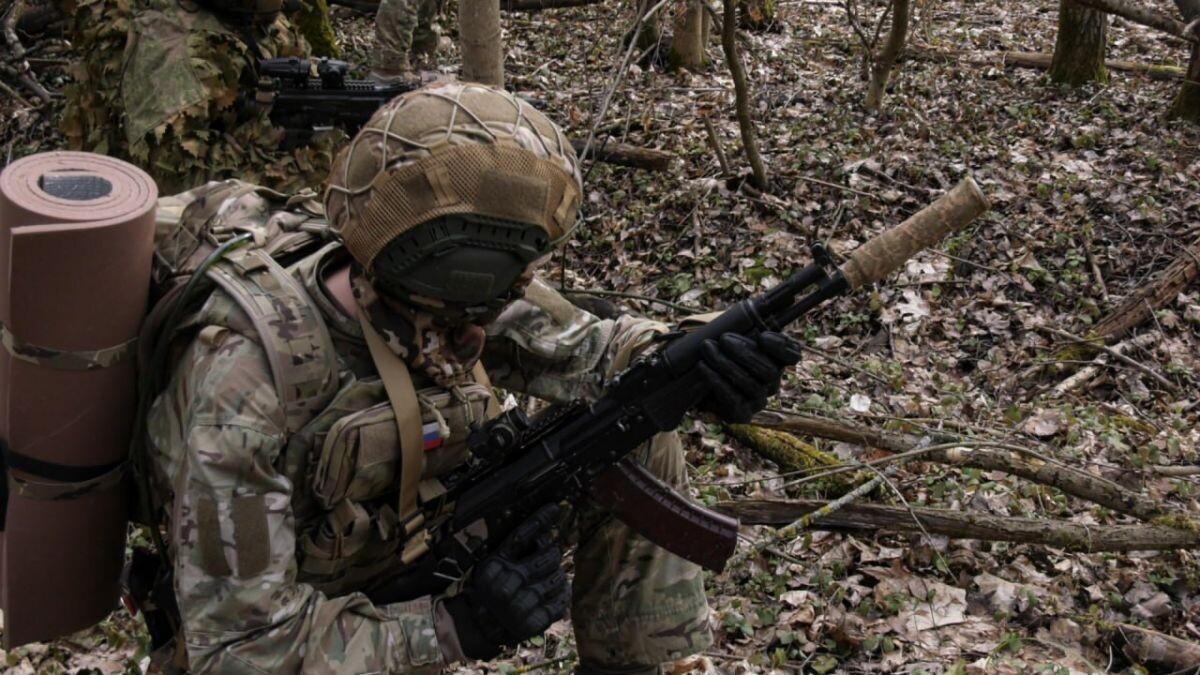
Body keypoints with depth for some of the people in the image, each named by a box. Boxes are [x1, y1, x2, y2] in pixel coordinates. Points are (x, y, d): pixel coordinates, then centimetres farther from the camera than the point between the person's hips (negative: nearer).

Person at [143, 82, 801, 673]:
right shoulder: (248, 371, -33)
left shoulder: (430, 304, -16)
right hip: (305, 622, -6)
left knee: (635, 438, -6)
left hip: (423, 548, 6)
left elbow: (574, 348, -2)